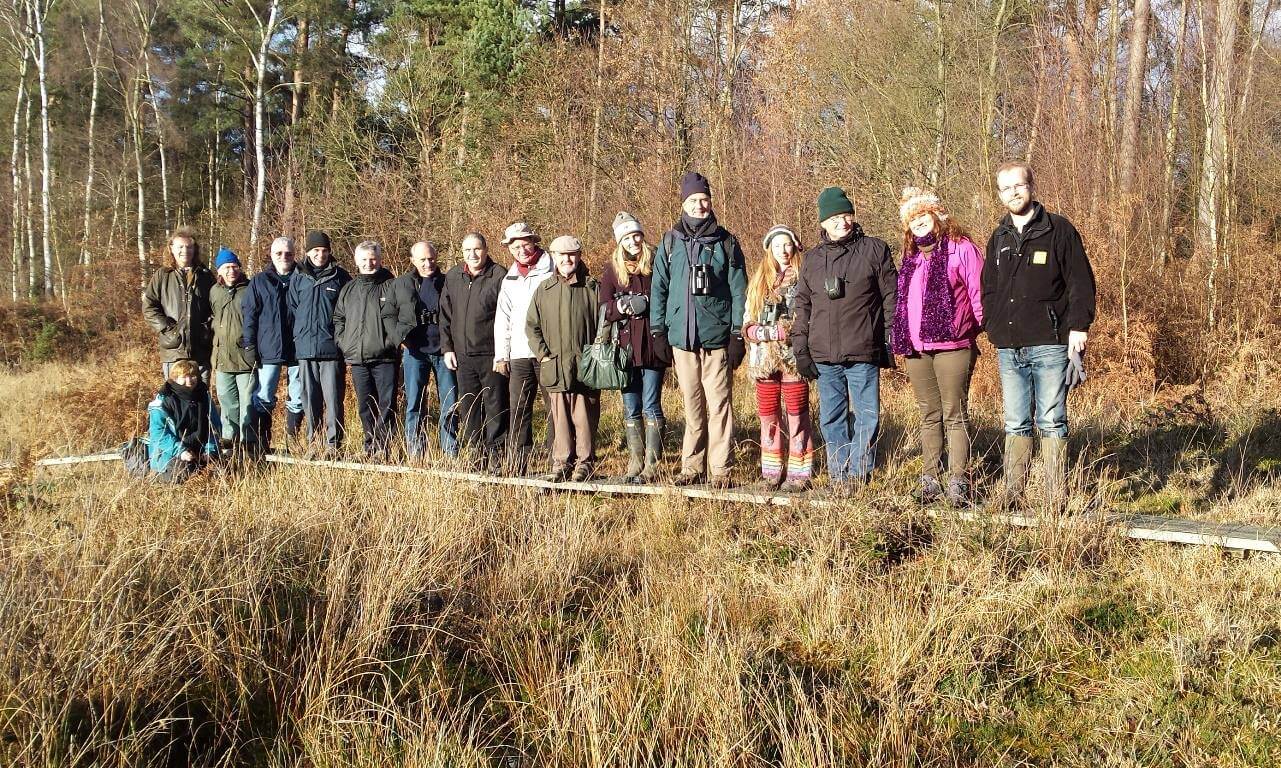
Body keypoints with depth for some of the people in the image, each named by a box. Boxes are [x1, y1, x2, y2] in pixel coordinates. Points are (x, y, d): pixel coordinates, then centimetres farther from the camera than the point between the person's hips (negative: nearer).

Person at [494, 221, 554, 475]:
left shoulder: (552, 272, 1)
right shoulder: (509, 280, 18)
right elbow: (502, 319, 20)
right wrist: (501, 354, 12)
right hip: (519, 356, 5)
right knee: (518, 410, 3)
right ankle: (516, 467, 6)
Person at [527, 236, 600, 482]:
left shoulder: (592, 288, 4)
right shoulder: (544, 289, 9)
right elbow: (531, 325, 12)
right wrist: (543, 354, 2)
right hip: (554, 367, 2)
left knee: (584, 417, 1)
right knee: (560, 418, 5)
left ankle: (584, 463, 10)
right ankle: (561, 463, 13)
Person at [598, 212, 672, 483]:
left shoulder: (656, 263, 3)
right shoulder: (612, 269, 8)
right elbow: (604, 308, 2)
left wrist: (646, 304, -13)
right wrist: (625, 305, -15)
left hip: (653, 345, -3)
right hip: (626, 346, 3)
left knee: (651, 406, -3)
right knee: (631, 408, 8)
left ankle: (652, 464, 0)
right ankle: (635, 463, 14)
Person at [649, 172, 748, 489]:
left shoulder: (725, 242, 5)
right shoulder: (670, 242, 9)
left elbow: (738, 291, 4)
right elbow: (659, 288, 11)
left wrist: (738, 334, -2)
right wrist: (658, 330, 5)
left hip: (717, 337, -2)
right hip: (682, 336, 2)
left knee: (718, 404, -3)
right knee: (692, 405, 7)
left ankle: (721, 469, 2)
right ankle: (692, 466, 14)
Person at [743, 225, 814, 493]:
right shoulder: (758, 282, 14)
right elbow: (747, 325, 10)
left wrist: (793, 331, -19)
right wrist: (770, 332, -8)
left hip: (793, 357, -4)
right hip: (765, 358, 4)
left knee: (797, 415, -2)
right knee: (767, 416, 8)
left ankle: (799, 473, 3)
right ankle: (772, 472, 16)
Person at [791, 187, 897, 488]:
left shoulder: (874, 250, 3)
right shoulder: (812, 259, 13)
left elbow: (891, 297, 2)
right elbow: (802, 305, 15)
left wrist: (890, 342, -3)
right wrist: (801, 348, 8)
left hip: (863, 352, -3)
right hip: (824, 354, 4)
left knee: (867, 415, -2)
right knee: (831, 417, 7)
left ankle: (858, 472, 7)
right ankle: (839, 474, 15)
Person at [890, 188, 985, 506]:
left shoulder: (961, 248, -2)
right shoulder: (911, 257, 19)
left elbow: (978, 292, -5)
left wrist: (979, 327, -7)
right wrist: (901, 340, 16)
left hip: (952, 345, -6)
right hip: (916, 349, 6)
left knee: (954, 415, -3)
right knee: (929, 416, 11)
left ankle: (958, 481, -1)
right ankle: (930, 479, 15)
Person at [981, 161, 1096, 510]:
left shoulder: (1059, 230, 0)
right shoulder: (998, 239, 17)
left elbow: (1081, 282, -3)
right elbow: (988, 290, 23)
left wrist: (1078, 327, -12)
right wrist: (994, 328, 10)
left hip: (1049, 346, -5)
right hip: (1009, 348, 5)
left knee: (1051, 421, -2)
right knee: (1016, 424, 9)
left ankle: (1056, 494, 4)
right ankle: (1011, 488, 14)